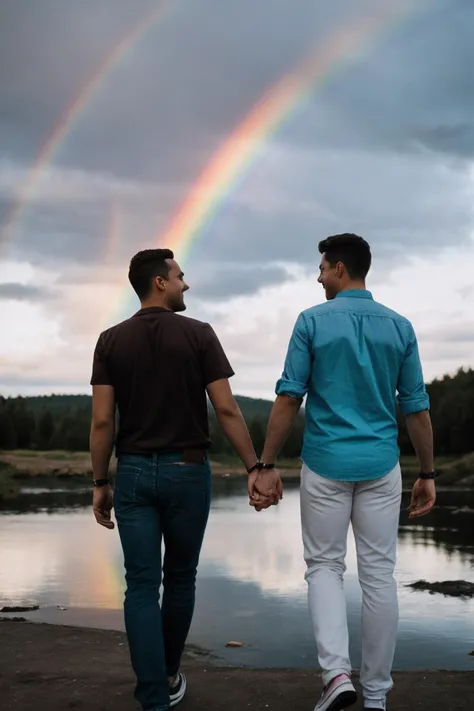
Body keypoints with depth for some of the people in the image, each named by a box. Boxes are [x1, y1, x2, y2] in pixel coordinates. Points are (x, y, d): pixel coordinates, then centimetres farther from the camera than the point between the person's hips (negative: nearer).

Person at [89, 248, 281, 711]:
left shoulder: (111, 341, 1)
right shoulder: (198, 335, -6)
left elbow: (102, 420, -3)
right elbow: (226, 409, -10)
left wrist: (100, 484, 5)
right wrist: (254, 468, -5)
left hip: (133, 472, 1)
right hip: (187, 471, -1)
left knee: (142, 586, 2)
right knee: (179, 578, 17)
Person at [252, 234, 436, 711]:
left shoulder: (312, 321, -6)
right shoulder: (399, 327, 3)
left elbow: (288, 399, -9)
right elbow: (416, 407, 3)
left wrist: (265, 465, -3)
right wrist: (427, 473, 11)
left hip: (326, 464, -2)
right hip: (380, 466, 2)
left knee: (324, 566, 11)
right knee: (378, 574, 8)